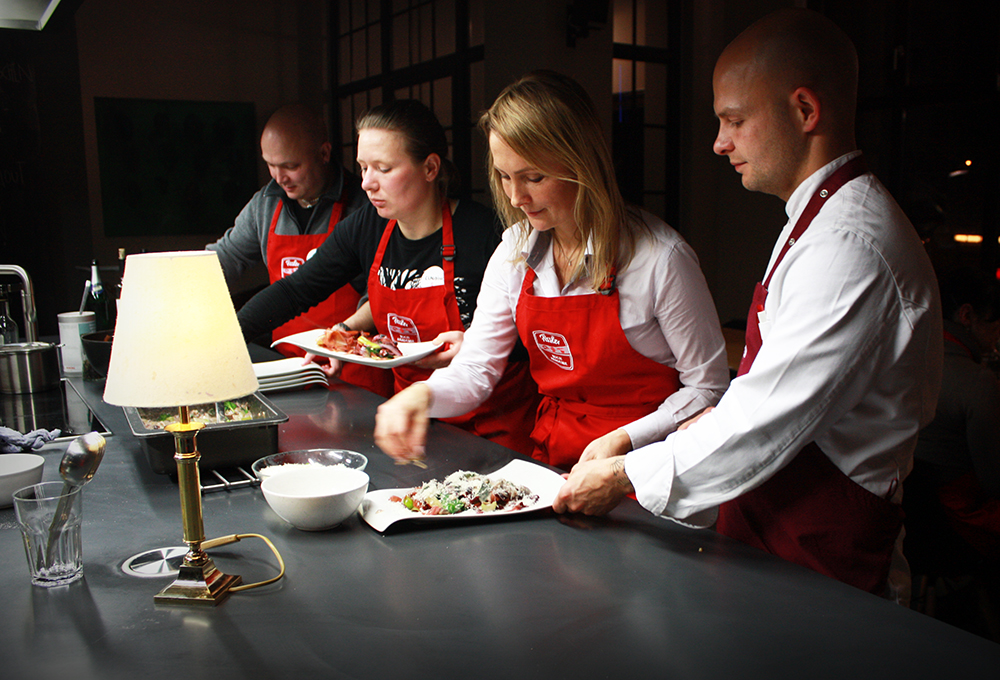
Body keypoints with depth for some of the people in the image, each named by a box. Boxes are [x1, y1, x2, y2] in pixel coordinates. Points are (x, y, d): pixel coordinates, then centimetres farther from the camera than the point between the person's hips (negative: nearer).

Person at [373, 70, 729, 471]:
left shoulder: (660, 258, -15)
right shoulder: (516, 251, 2)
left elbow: (708, 387, -6)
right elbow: (475, 370, 3)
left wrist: (624, 439, -19)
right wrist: (424, 393, -18)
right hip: (551, 459, 5)